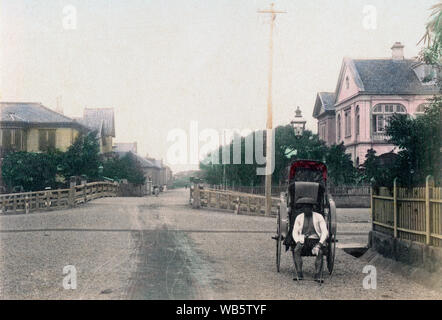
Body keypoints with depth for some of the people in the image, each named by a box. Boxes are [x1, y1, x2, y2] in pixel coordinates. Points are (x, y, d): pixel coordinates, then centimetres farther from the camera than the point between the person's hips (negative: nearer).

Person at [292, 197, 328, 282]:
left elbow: (325, 232, -4)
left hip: (316, 241, -1)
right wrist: (298, 242, -14)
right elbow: (295, 232, 7)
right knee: (296, 251, -31)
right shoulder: (299, 217, 9)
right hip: (303, 241, 2)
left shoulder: (318, 217, 2)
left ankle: (317, 276, -38)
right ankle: (299, 275, -34)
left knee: (319, 252, -34)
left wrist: (319, 244, -18)